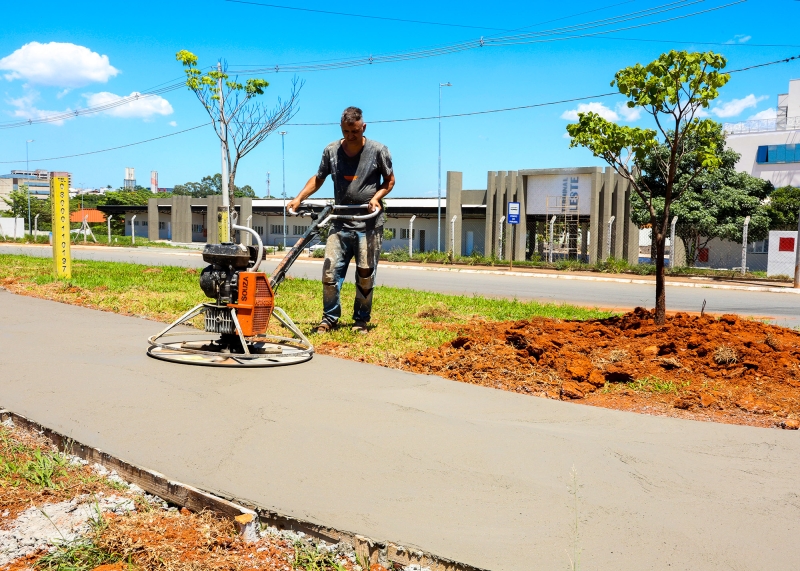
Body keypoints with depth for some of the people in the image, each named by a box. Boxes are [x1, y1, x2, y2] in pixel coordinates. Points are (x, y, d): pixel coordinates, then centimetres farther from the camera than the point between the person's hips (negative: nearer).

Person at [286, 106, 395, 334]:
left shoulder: (378, 150, -2)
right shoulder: (331, 150, 5)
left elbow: (389, 180, 7)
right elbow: (318, 178, 16)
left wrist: (376, 197, -11)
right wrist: (299, 198, 3)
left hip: (369, 224, -2)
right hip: (340, 223, 2)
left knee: (365, 276, 2)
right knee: (330, 273, -4)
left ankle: (361, 320, 18)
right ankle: (329, 317, 13)